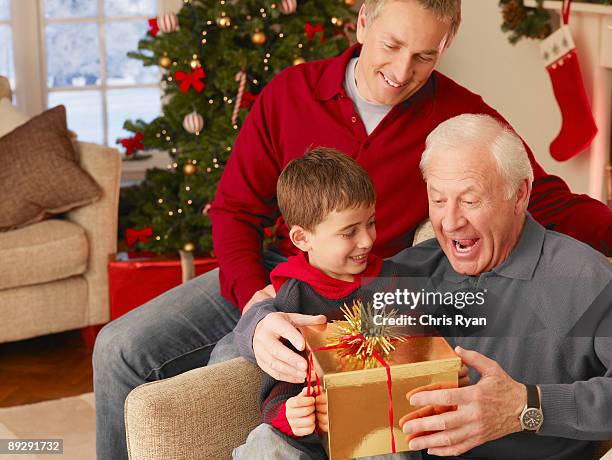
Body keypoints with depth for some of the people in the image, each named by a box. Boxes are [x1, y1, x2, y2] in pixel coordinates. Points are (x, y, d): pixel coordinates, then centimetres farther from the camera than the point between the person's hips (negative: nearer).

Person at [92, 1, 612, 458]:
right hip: (270, 272, 3)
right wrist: (252, 297, -17)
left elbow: (552, 204, -6)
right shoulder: (290, 92, -4)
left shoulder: (463, 117, -8)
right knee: (120, 349, -8)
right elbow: (234, 209, 0)